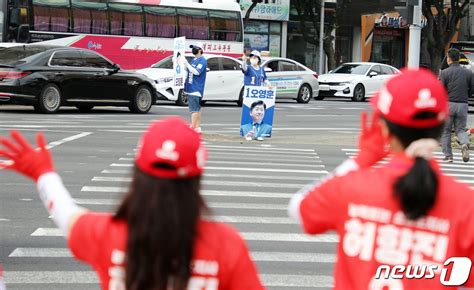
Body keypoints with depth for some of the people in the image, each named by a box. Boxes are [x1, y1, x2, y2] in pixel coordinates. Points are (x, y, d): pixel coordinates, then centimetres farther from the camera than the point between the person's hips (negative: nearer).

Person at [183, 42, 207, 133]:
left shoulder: (202, 60, -10)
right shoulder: (194, 60, 18)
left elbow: (196, 72, -21)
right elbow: (188, 70, 26)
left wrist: (186, 63, -23)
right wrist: (182, 63, 12)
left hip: (196, 89, -9)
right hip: (191, 88, 9)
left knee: (194, 109, -11)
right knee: (196, 109, 11)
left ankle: (193, 127, -14)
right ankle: (197, 127, 15)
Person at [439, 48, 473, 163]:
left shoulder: (445, 73, -7)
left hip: (448, 104, -3)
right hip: (463, 105, 3)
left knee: (445, 131, 10)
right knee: (460, 129, 13)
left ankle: (448, 155, 8)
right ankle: (465, 144, -18)